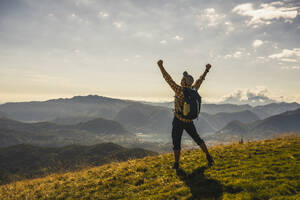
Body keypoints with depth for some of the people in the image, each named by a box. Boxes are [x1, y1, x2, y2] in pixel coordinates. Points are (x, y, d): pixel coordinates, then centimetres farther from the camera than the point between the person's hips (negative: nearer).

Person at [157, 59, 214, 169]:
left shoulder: (180, 90, -20)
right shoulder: (194, 90, -3)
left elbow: (169, 79, -19)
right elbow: (199, 80, 13)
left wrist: (161, 66, -15)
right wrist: (207, 70, 28)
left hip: (178, 120, -5)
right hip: (189, 121, 5)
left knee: (176, 142, 5)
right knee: (197, 138, 19)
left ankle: (176, 163, 8)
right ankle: (208, 156, 18)